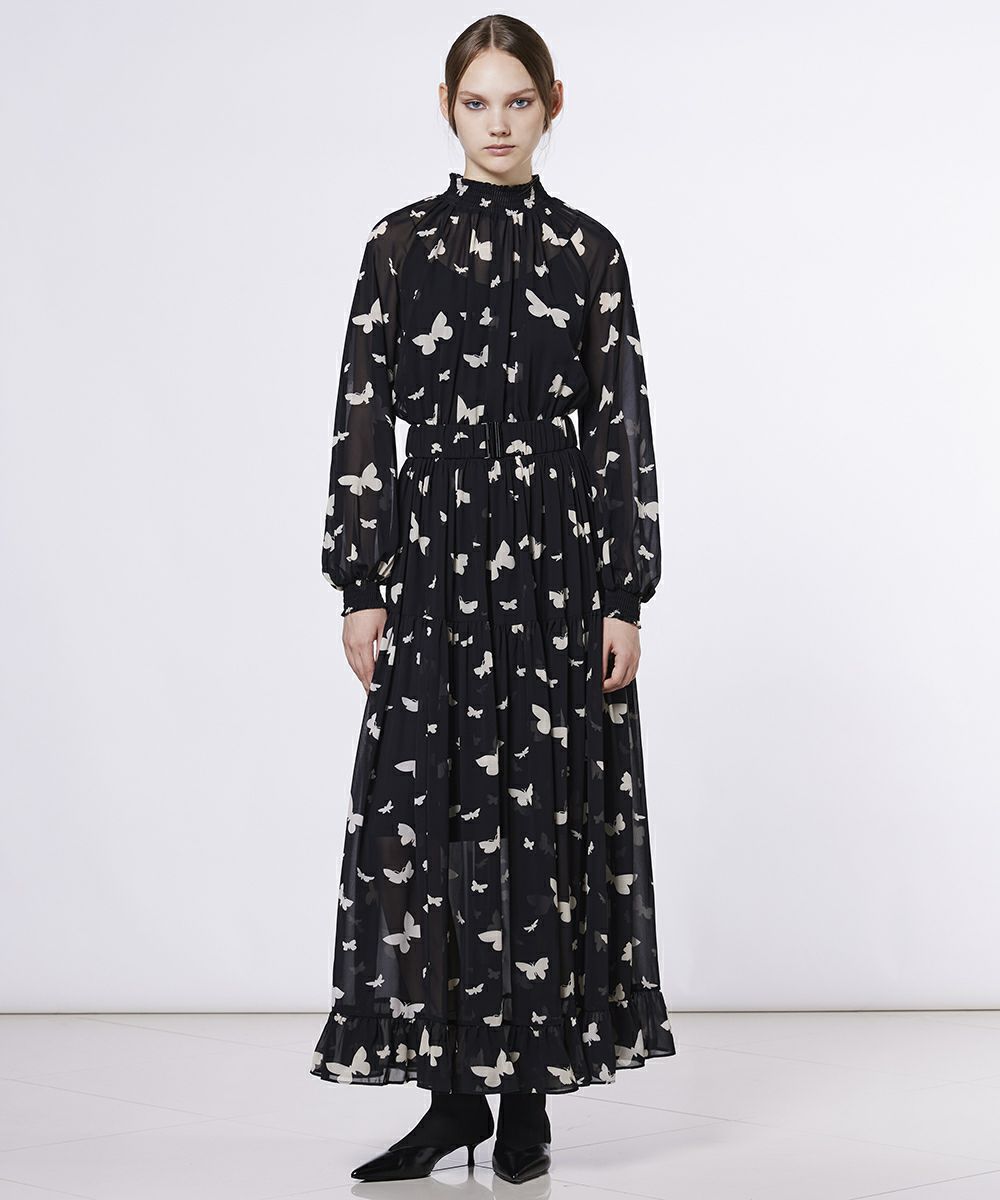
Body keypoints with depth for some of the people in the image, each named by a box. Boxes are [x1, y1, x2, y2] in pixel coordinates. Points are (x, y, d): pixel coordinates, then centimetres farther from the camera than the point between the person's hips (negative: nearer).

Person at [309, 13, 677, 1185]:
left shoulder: (590, 251, 5)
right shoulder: (401, 244, 5)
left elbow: (622, 428, 3)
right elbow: (361, 419, 3)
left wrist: (626, 596, -3)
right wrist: (360, 586, -3)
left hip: (557, 558, 0)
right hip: (433, 551, 1)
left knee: (547, 814, 2)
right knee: (427, 812, -1)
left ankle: (529, 1089, 13)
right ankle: (453, 1087, 11)